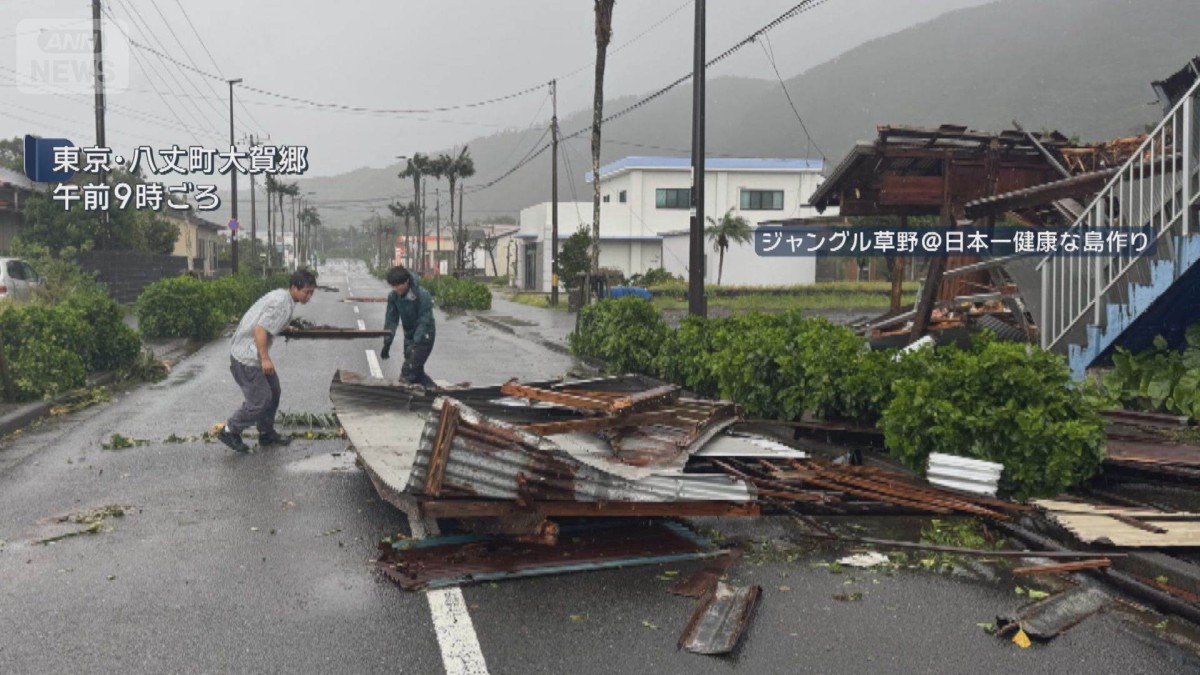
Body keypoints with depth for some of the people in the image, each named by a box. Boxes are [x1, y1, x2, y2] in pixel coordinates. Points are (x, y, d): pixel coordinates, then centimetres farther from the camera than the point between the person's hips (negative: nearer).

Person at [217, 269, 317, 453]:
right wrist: (265, 358, -22)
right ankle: (230, 432, 13)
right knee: (260, 399, -3)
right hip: (247, 356, -10)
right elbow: (260, 330, -27)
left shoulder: (280, 296, 10)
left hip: (253, 353, 10)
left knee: (273, 391, 17)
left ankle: (267, 434, 29)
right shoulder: (282, 304, -21)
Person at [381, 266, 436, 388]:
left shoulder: (423, 295, -25)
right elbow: (391, 320, -3)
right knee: (416, 371, 12)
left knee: (407, 372, -13)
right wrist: (387, 343, -9)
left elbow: (424, 322, -26)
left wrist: (415, 344, -33)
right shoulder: (393, 296, -8)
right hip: (409, 335, 7)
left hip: (424, 336, -7)